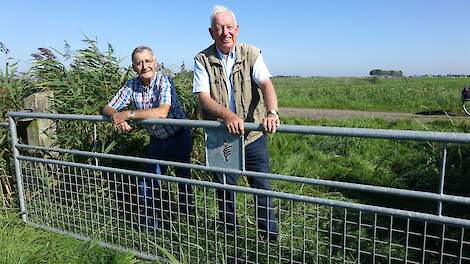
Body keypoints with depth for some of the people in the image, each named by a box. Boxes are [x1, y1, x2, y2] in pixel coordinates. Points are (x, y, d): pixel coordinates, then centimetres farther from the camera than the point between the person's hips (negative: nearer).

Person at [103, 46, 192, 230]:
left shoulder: (164, 82, -25)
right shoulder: (131, 86, -9)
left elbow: (162, 112, -41)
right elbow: (108, 109, -7)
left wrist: (128, 114, -38)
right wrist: (116, 117, -30)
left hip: (179, 137, -4)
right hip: (157, 139, 5)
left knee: (183, 178, 9)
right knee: (149, 182, 6)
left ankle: (185, 219, 32)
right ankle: (149, 224, 25)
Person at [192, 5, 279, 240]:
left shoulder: (251, 54, -3)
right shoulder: (202, 60, -4)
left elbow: (266, 84, -17)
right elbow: (203, 97, -14)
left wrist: (272, 112, -38)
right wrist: (228, 115, -32)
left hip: (253, 135, 0)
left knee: (262, 187, 7)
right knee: (225, 189, 14)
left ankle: (270, 237, 28)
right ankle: (229, 235, 37)